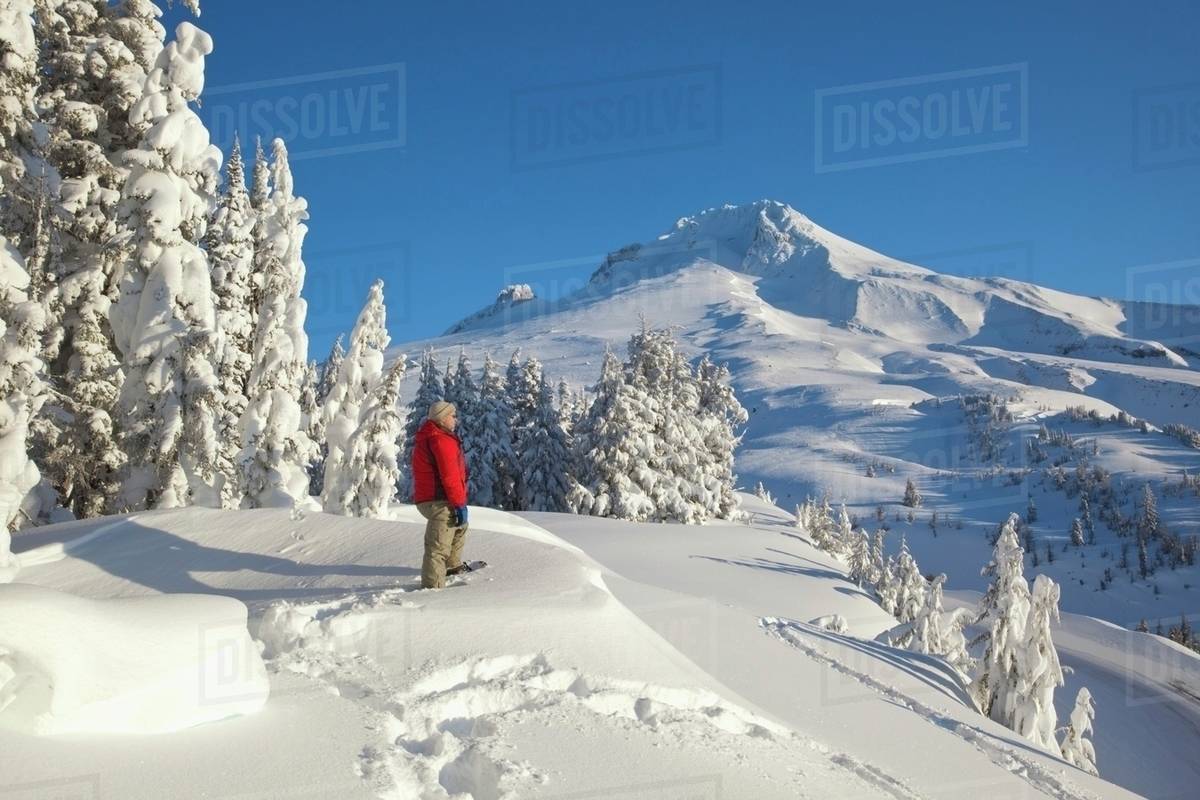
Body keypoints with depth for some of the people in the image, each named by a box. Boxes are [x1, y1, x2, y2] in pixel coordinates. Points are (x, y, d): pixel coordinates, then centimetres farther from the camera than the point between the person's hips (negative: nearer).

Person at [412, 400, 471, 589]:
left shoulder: (428, 437, 19)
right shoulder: (440, 440, -16)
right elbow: (450, 476, -22)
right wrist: (460, 504, -20)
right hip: (440, 502, -11)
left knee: (459, 527, 32)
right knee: (439, 546, -11)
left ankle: (452, 566, 44)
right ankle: (432, 586, -13)